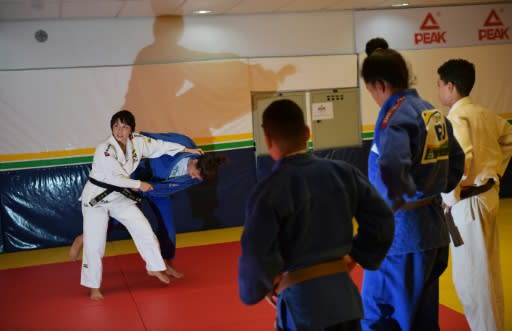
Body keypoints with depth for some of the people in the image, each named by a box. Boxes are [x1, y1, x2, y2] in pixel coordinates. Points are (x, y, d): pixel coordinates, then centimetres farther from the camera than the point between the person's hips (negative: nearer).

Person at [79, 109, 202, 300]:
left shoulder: (137, 142, -7)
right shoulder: (104, 150, -24)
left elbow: (160, 146, 5)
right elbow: (116, 177, -24)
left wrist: (188, 150, 9)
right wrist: (139, 185, -14)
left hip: (119, 196, 6)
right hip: (96, 197, -6)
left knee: (143, 229, 7)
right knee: (94, 244, -5)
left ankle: (154, 268, 28)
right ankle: (94, 287, 12)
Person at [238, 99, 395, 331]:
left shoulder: (269, 190, -15)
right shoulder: (343, 172, 1)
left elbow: (257, 255, -19)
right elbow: (381, 220, 5)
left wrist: (260, 288, 1)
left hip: (301, 300, -5)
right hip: (343, 293, 6)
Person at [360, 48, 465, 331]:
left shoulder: (394, 115, -18)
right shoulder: (433, 113, 10)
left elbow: (391, 167, -36)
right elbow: (457, 158, 21)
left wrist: (396, 201, -20)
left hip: (400, 230, -9)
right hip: (433, 226, 9)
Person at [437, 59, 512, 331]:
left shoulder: (456, 118, -18)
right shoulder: (485, 114, 8)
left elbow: (461, 160, -29)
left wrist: (451, 198, -18)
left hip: (467, 202, -9)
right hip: (487, 194, 9)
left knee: (471, 275, 0)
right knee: (488, 269, 20)